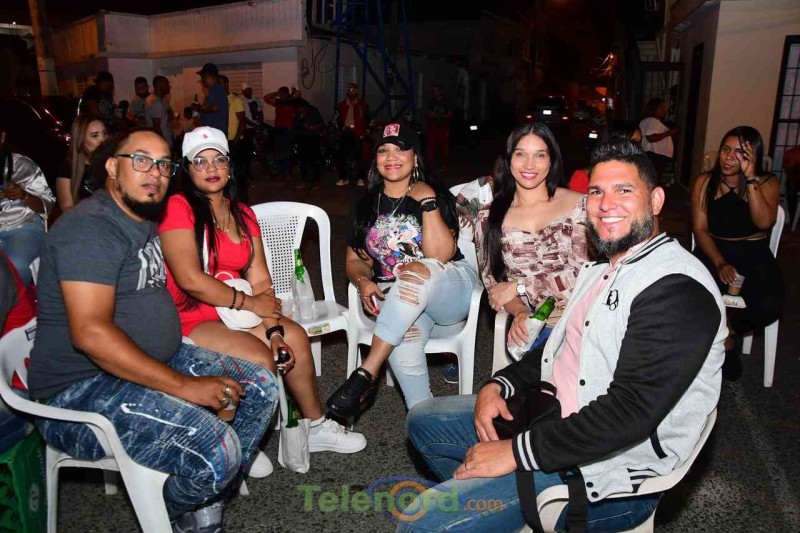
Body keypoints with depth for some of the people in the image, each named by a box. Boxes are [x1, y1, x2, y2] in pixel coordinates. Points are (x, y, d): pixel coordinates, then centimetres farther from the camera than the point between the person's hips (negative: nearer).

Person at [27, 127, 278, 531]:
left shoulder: (145, 222, 13)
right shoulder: (91, 227, -17)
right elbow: (90, 332, -27)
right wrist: (184, 385, -26)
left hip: (157, 361, 10)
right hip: (82, 389, -10)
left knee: (261, 387, 6)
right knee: (216, 450, -28)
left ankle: (207, 498, 14)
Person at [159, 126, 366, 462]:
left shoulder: (242, 214, 11)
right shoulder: (178, 208, -10)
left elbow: (260, 280, 4)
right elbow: (189, 279, -20)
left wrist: (274, 330, -10)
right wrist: (248, 303, -12)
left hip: (232, 311, 7)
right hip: (189, 318, -6)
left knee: (294, 336, -10)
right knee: (259, 359, -24)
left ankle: (316, 427, 10)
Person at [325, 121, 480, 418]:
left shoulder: (437, 195, 0)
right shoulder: (366, 204, 10)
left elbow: (441, 255, -14)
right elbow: (355, 260, 12)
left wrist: (428, 203, -18)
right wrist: (363, 282, -10)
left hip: (451, 288, -2)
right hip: (394, 298, 2)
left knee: (415, 273, -37)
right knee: (405, 335, -34)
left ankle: (366, 374, -36)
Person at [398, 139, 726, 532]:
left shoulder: (677, 287, -21)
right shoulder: (605, 269, 11)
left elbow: (631, 410, -28)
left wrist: (518, 452, -25)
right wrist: (500, 385, 2)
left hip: (608, 473, -10)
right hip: (555, 413, 10)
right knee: (425, 421, 15)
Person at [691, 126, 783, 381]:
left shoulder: (767, 183, 2)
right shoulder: (705, 182, 2)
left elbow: (764, 223, -17)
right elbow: (700, 229, -3)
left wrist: (751, 179, -20)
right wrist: (720, 264, -17)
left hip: (755, 255, 1)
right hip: (713, 251, 0)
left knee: (770, 304, -29)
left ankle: (728, 331, 7)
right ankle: (727, 340, 0)